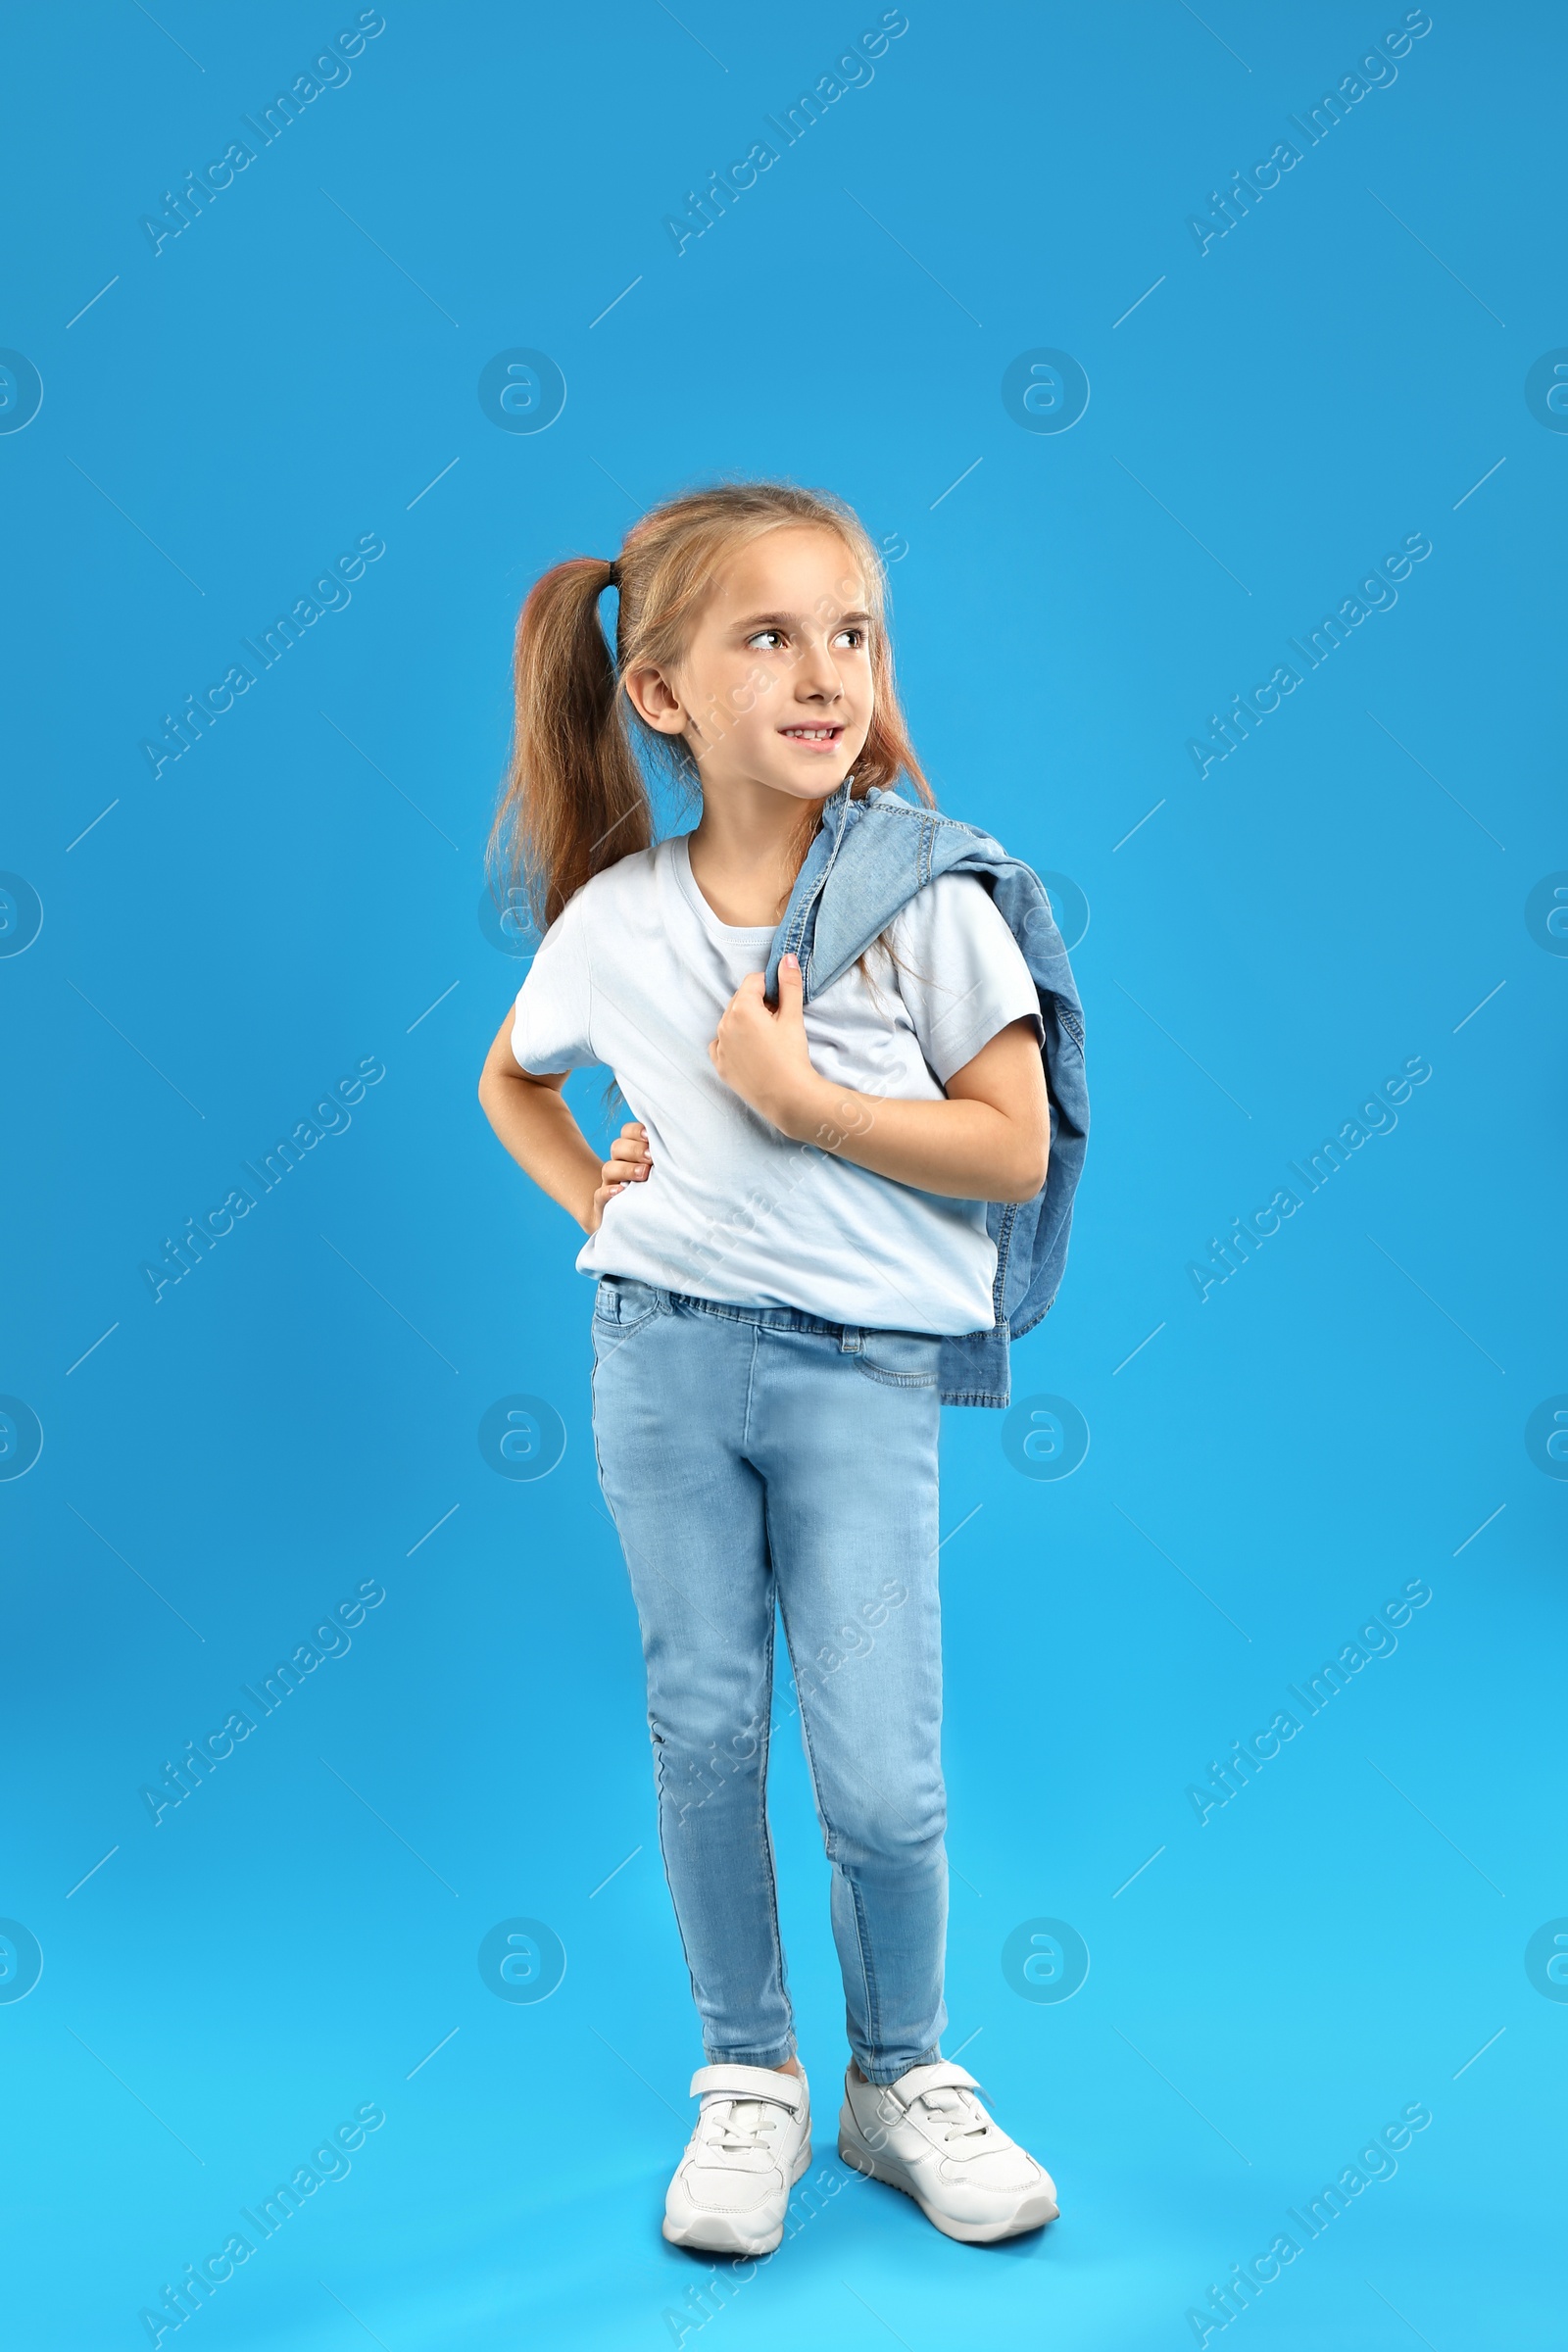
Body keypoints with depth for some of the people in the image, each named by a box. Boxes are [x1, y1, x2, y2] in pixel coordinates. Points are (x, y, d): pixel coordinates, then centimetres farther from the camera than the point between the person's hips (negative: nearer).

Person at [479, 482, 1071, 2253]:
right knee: (703, 1731, 10)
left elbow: (1013, 1147, -10)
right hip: (665, 1349, 3)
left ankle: (904, 2076, 25)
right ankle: (746, 2077, 29)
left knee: (880, 1776, -1)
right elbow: (511, 1078, 21)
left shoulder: (927, 893, -8)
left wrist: (800, 1096, -16)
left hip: (860, 1366, -2)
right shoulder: (611, 919, 1)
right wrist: (591, 1196, 5)